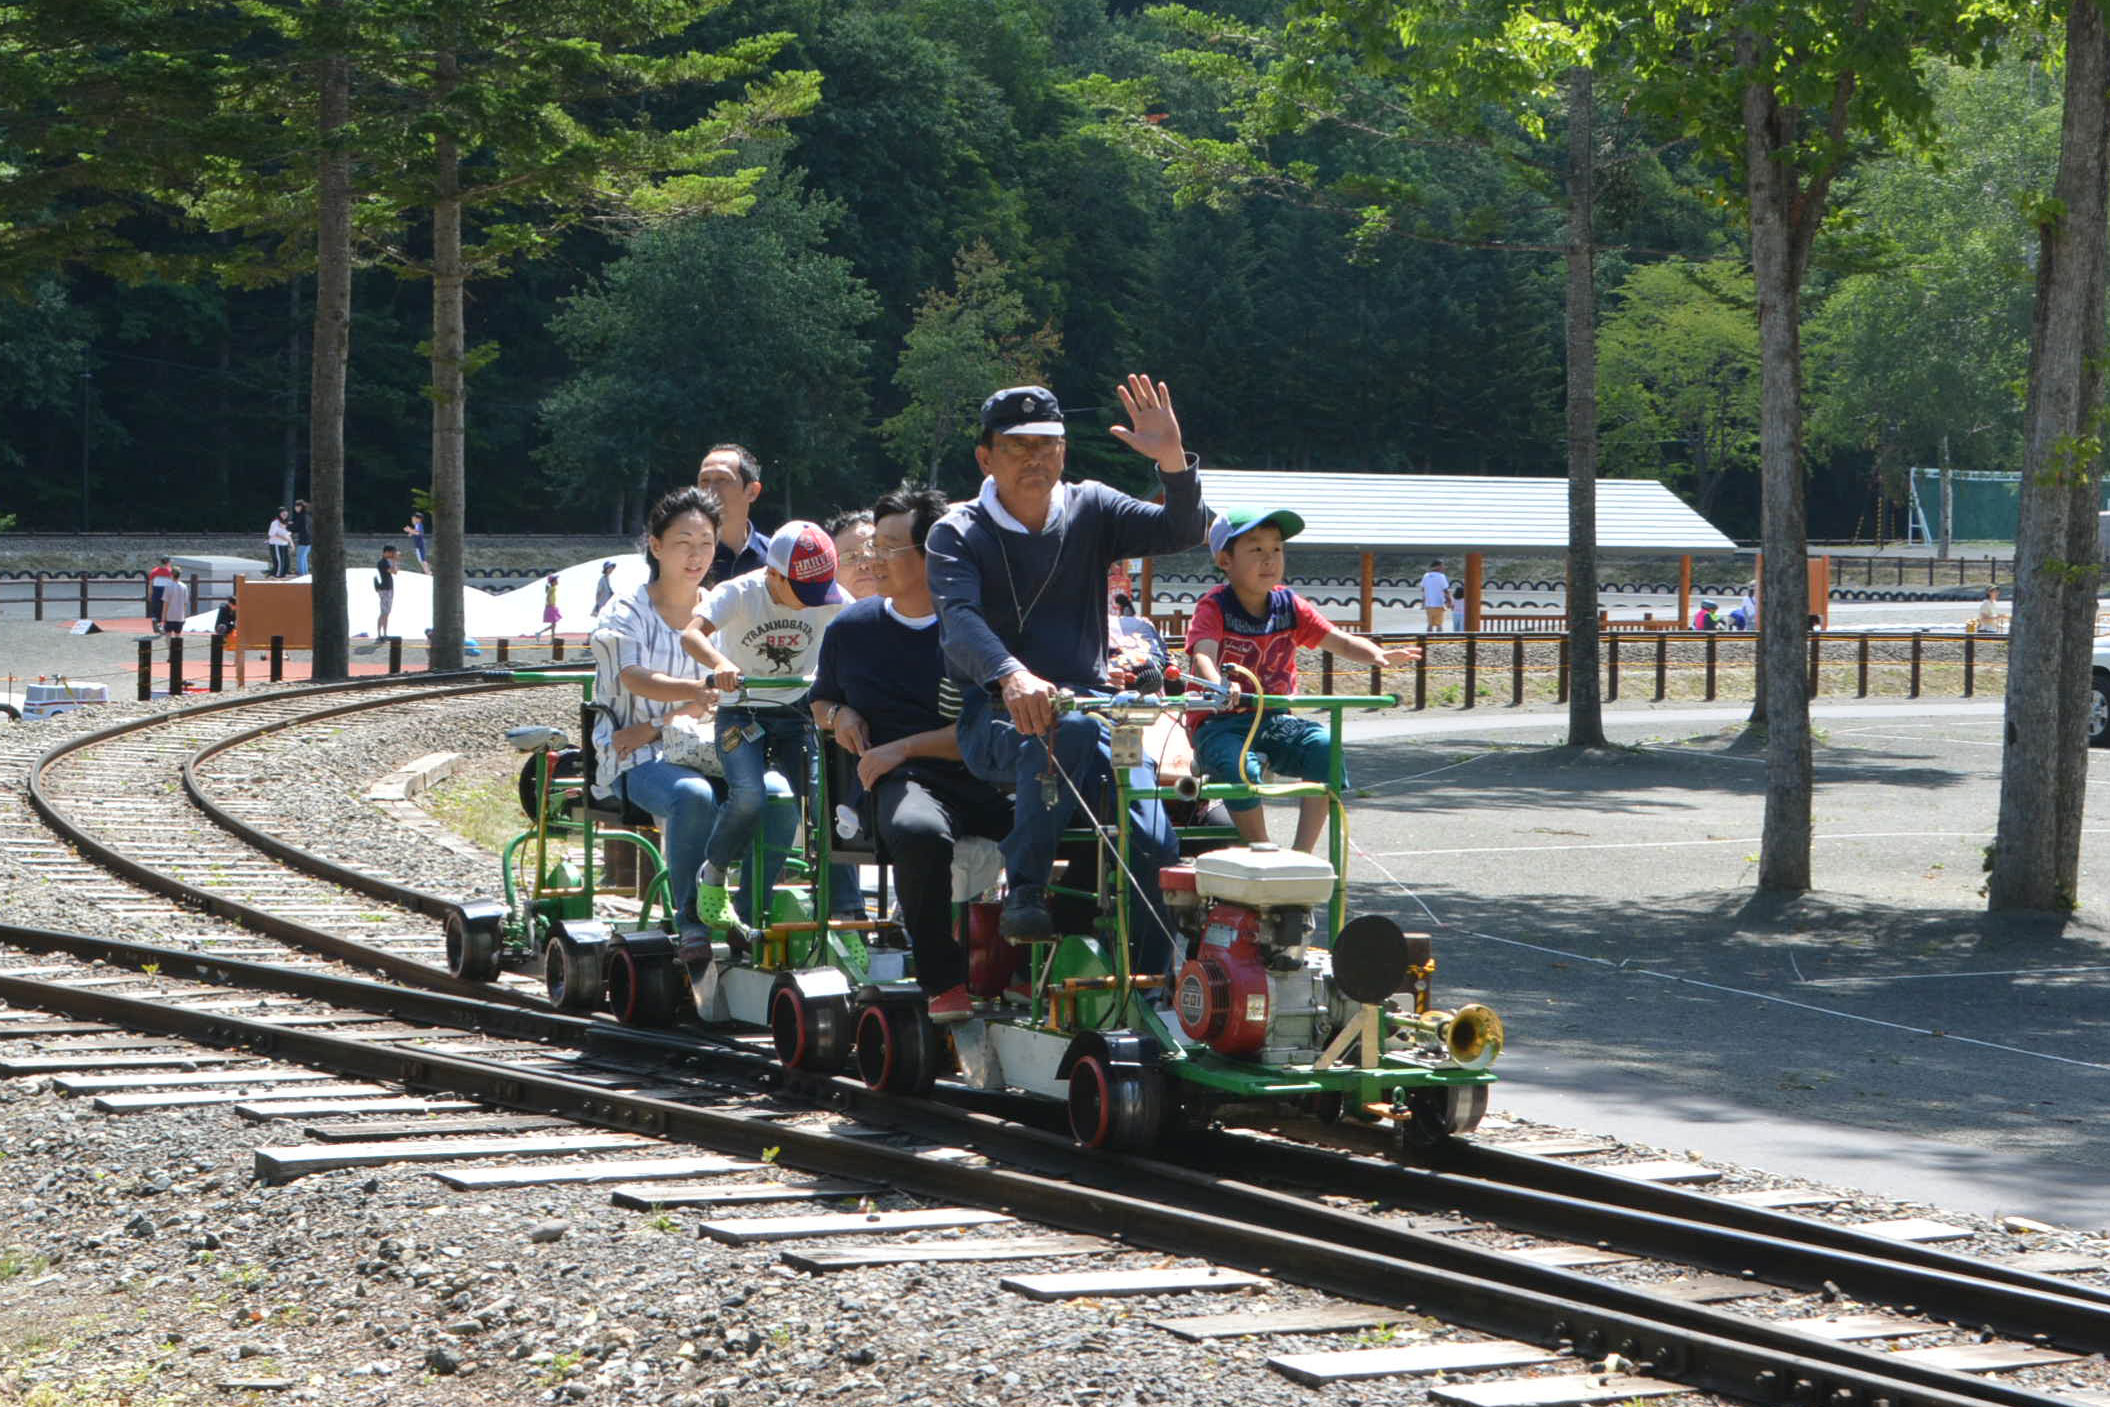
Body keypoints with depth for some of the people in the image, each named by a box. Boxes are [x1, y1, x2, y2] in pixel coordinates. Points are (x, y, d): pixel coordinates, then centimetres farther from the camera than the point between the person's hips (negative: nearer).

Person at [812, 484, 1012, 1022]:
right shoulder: (850, 629, 17)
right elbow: (820, 700, 33)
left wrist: (902, 748, -7)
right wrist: (839, 714, 9)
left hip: (983, 777, 0)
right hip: (902, 781, 0)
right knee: (918, 832, -40)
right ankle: (944, 985, -27)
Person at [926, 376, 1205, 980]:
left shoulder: (1090, 510, 12)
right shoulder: (957, 534, 2)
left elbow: (1182, 532, -1)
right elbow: (959, 621, -17)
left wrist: (1173, 462, -21)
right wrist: (1011, 677, -38)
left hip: (1092, 708, 3)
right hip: (996, 721, -3)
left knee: (1152, 843, -20)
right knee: (1069, 729, -38)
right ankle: (1024, 892, -29)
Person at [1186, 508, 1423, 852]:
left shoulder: (1289, 605, 9)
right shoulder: (1214, 607, -7)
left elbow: (1340, 641, 2)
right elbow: (1203, 655, -26)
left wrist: (1377, 655, -20)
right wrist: (1221, 688, -49)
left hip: (1274, 719, 5)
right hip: (1221, 722, -5)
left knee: (1325, 747, -24)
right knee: (1240, 768, -36)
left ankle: (1303, 852, -21)